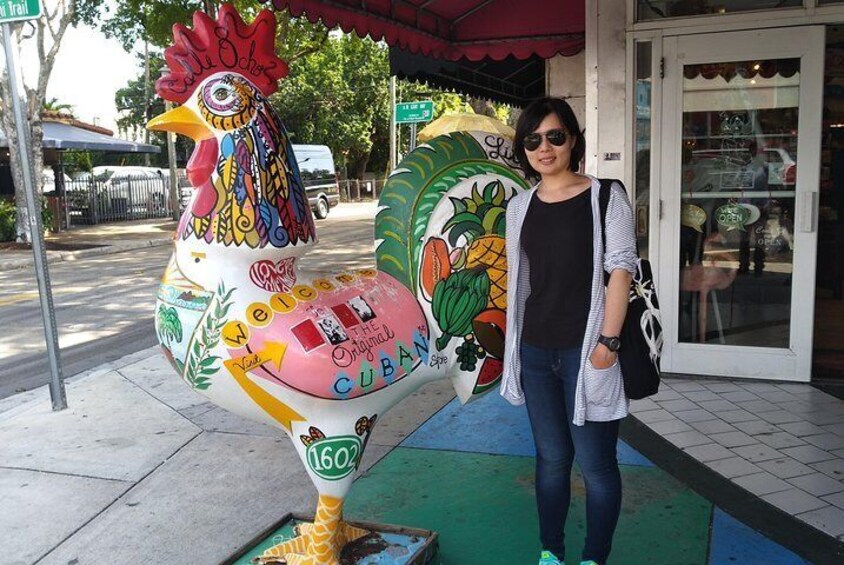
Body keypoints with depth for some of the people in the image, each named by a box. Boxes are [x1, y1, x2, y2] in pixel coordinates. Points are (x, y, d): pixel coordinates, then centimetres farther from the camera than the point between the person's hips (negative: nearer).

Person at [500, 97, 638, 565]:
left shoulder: (605, 196, -3)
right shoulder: (519, 206, 10)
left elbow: (620, 269, -8)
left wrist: (607, 340, -14)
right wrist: (513, 342, 14)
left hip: (586, 350, -4)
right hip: (536, 351, 4)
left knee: (595, 463, 4)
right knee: (551, 458, 15)